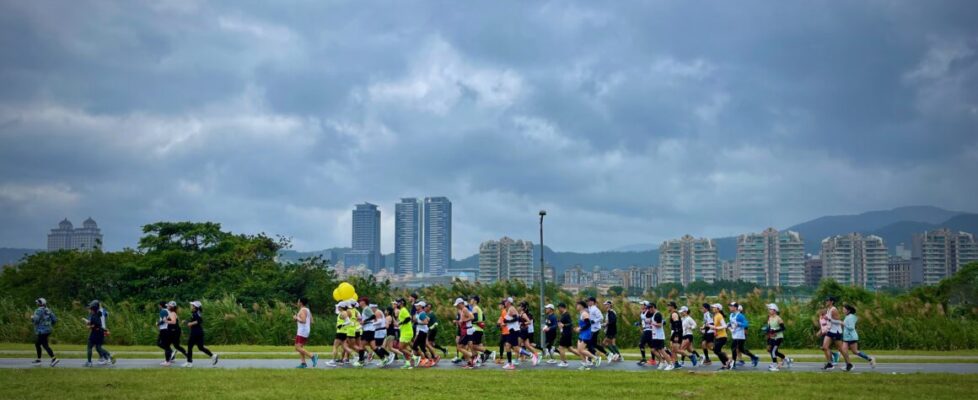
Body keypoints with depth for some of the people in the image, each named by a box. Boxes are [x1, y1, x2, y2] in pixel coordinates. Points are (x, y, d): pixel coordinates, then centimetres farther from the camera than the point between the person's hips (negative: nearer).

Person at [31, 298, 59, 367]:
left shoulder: (39, 310, -12)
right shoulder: (48, 310, 9)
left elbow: (36, 320, -23)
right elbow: (55, 319, 7)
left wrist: (32, 317, -2)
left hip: (41, 331, -9)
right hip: (48, 330, 9)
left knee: (45, 345, -11)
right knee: (37, 344, 22)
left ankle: (54, 359, -21)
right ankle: (38, 359, 28)